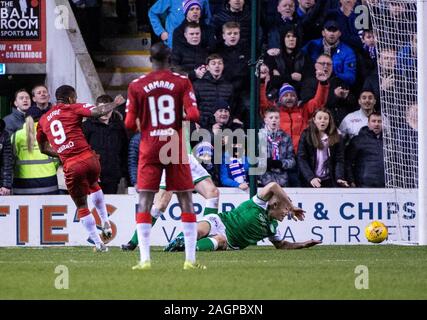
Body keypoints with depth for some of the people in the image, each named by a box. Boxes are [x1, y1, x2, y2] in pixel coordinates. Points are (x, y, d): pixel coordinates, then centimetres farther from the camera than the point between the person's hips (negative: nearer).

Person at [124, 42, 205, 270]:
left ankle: (145, 259, -9)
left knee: (144, 203, 2)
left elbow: (130, 124, -1)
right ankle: (190, 259, 1)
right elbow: (194, 115, -11)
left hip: (149, 149, 0)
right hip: (176, 147, 0)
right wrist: (182, 117, 11)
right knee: (186, 202, 6)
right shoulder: (181, 82, -2)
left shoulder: (137, 86, 0)